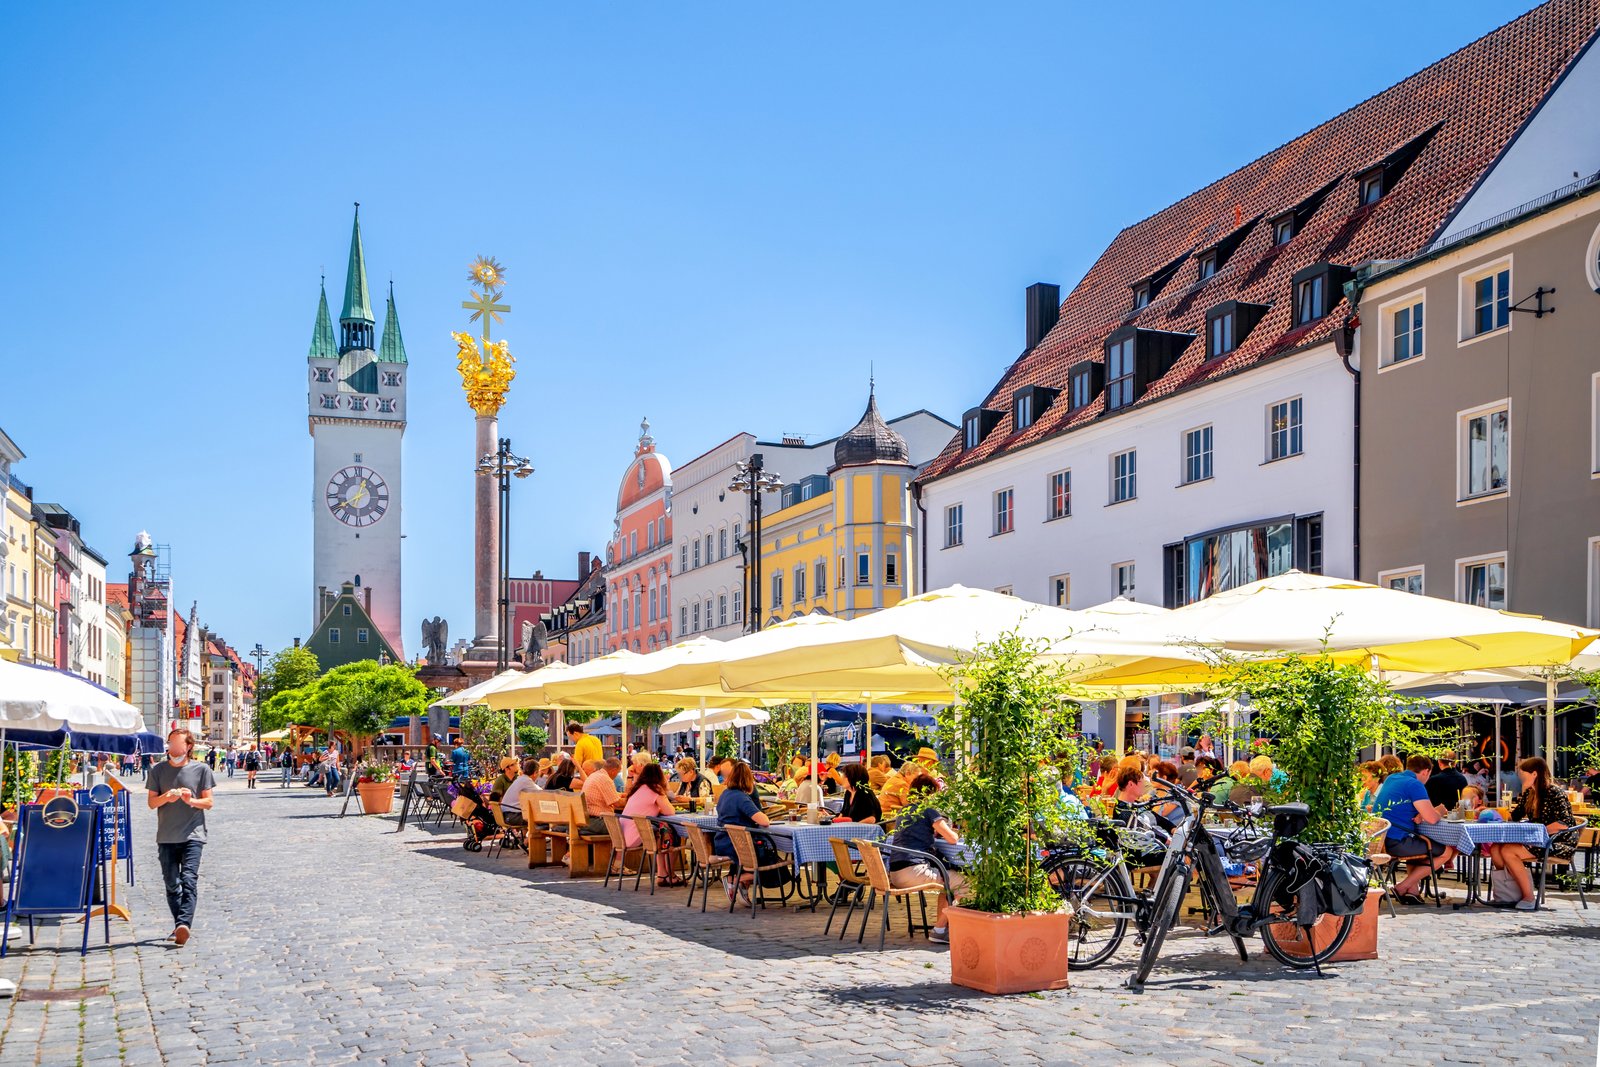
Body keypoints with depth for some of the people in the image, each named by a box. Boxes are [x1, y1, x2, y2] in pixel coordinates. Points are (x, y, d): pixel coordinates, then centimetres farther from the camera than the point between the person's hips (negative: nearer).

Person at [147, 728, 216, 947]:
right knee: (171, 883, 7)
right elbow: (152, 803, 6)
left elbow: (208, 802, 4)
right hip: (166, 836, 3)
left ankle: (184, 923, -27)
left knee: (189, 879, -16)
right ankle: (179, 925, 18)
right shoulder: (158, 770, 8)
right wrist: (166, 797, -15)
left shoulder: (201, 770, 3)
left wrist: (191, 800, -17)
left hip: (193, 834, -3)